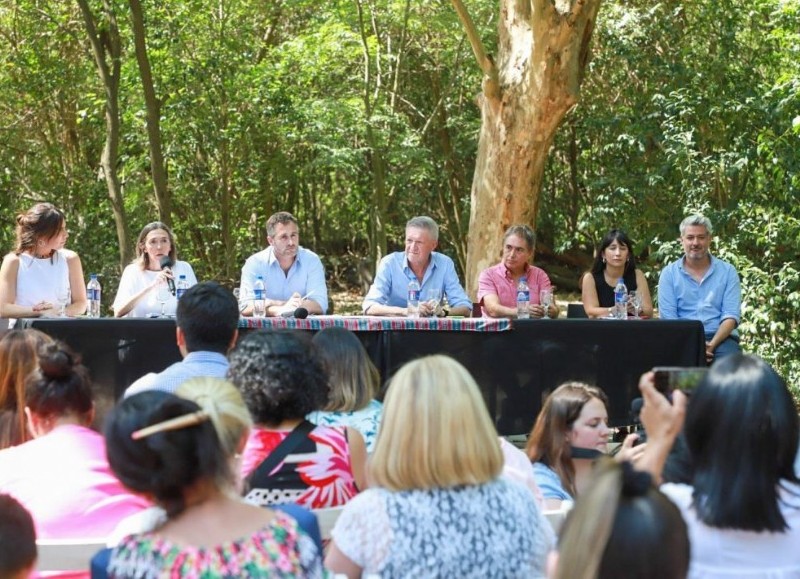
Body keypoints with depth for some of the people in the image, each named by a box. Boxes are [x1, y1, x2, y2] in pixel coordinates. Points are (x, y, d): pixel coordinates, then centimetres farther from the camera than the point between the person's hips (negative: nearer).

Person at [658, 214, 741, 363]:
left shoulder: (727, 271, 11)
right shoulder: (669, 273, 10)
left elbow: (731, 316, 1)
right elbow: (667, 317, 0)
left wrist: (712, 344, -17)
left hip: (721, 337, 1)